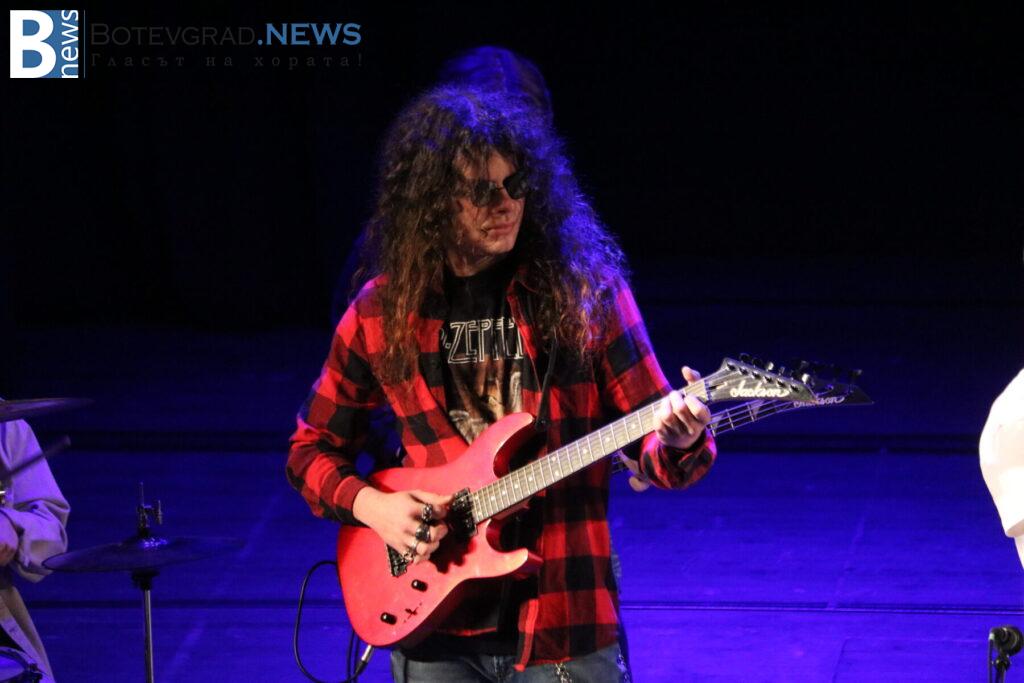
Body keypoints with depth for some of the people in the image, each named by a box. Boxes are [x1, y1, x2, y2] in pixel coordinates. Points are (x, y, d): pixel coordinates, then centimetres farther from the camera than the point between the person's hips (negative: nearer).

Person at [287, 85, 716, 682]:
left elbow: (647, 442, -1)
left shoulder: (584, 290, -3)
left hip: (562, 625, -2)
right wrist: (370, 504, -6)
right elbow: (313, 450, 13)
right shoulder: (382, 312, 2)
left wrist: (677, 442, -23)